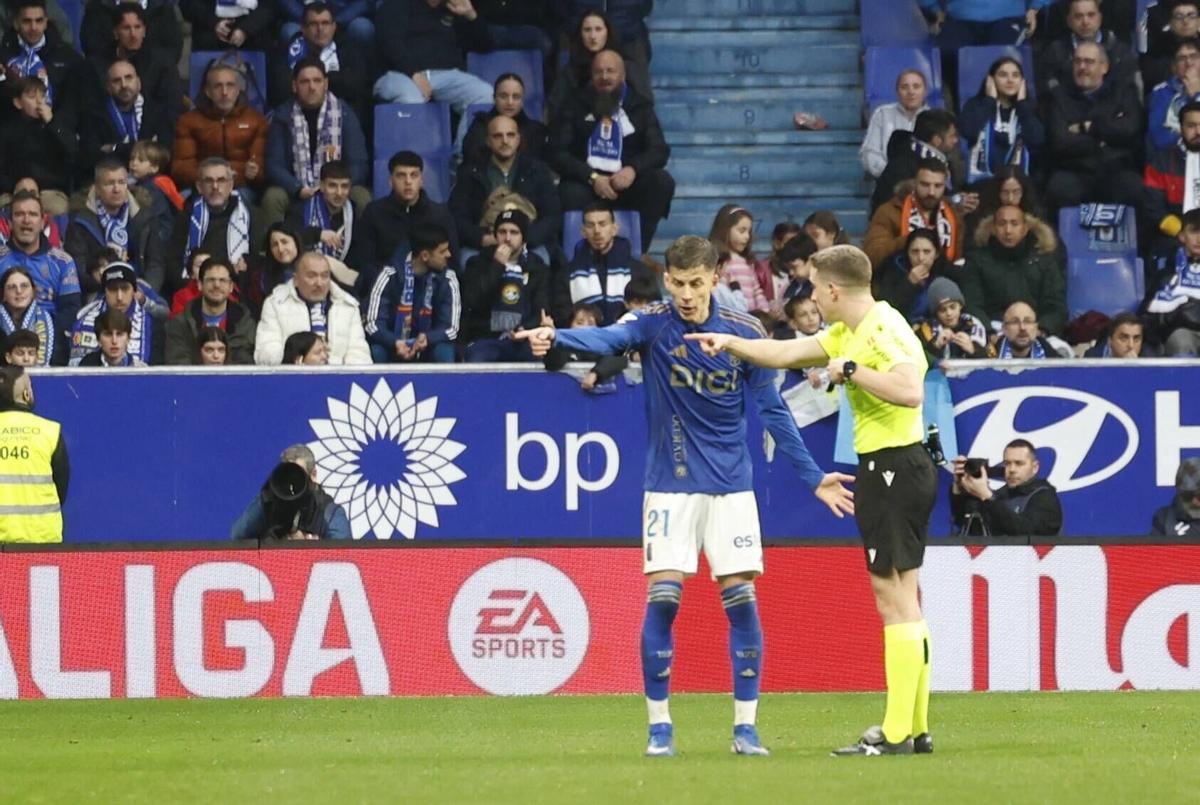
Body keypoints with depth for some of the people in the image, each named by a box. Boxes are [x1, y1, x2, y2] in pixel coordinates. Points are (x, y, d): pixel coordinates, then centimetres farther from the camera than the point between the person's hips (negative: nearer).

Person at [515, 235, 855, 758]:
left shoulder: (745, 333, -2)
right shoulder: (653, 325, -7)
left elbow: (773, 411, 6)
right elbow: (609, 338, -29)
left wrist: (813, 477, 4)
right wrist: (556, 338, -51)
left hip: (731, 487, 1)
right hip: (671, 487, -1)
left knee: (741, 599, -3)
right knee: (662, 598, -9)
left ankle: (745, 728, 6)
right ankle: (659, 726, 2)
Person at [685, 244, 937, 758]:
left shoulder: (884, 330, -15)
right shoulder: (848, 333, 16)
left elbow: (910, 390, -29)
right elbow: (788, 353, 24)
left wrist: (851, 369, -21)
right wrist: (731, 344, 20)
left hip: (892, 467, -10)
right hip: (889, 468, 10)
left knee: (894, 597, -10)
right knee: (903, 601, 12)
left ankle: (897, 735, -10)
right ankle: (915, 728, 15)